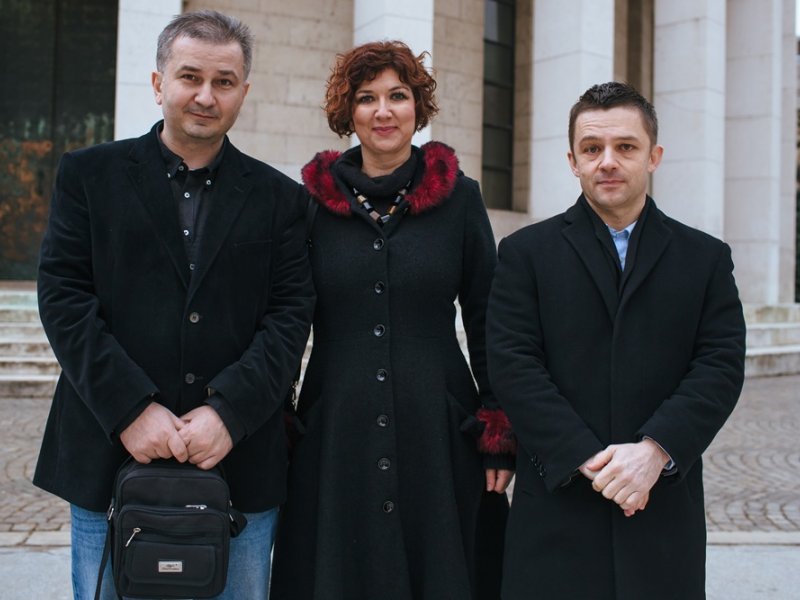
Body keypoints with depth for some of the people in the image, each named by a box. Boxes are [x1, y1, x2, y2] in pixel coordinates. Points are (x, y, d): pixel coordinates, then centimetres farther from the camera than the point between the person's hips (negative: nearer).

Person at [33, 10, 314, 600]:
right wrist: (131, 408, -13)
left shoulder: (280, 197, 8)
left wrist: (228, 411, -14)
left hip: (240, 460, 1)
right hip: (111, 457, 0)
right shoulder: (89, 174, 6)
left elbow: (290, 315, 0)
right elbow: (63, 297, -2)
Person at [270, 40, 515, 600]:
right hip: (337, 433, 1)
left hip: (438, 433, 0)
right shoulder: (315, 201, 3)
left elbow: (488, 326, 3)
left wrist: (500, 436, -1)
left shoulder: (459, 197, 1)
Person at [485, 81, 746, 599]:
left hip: (665, 505, 2)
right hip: (557, 503, -1)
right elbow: (513, 365, -6)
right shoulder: (526, 252, 3)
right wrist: (587, 459, -14)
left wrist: (653, 451, -15)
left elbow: (721, 367, -1)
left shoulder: (706, 258, 8)